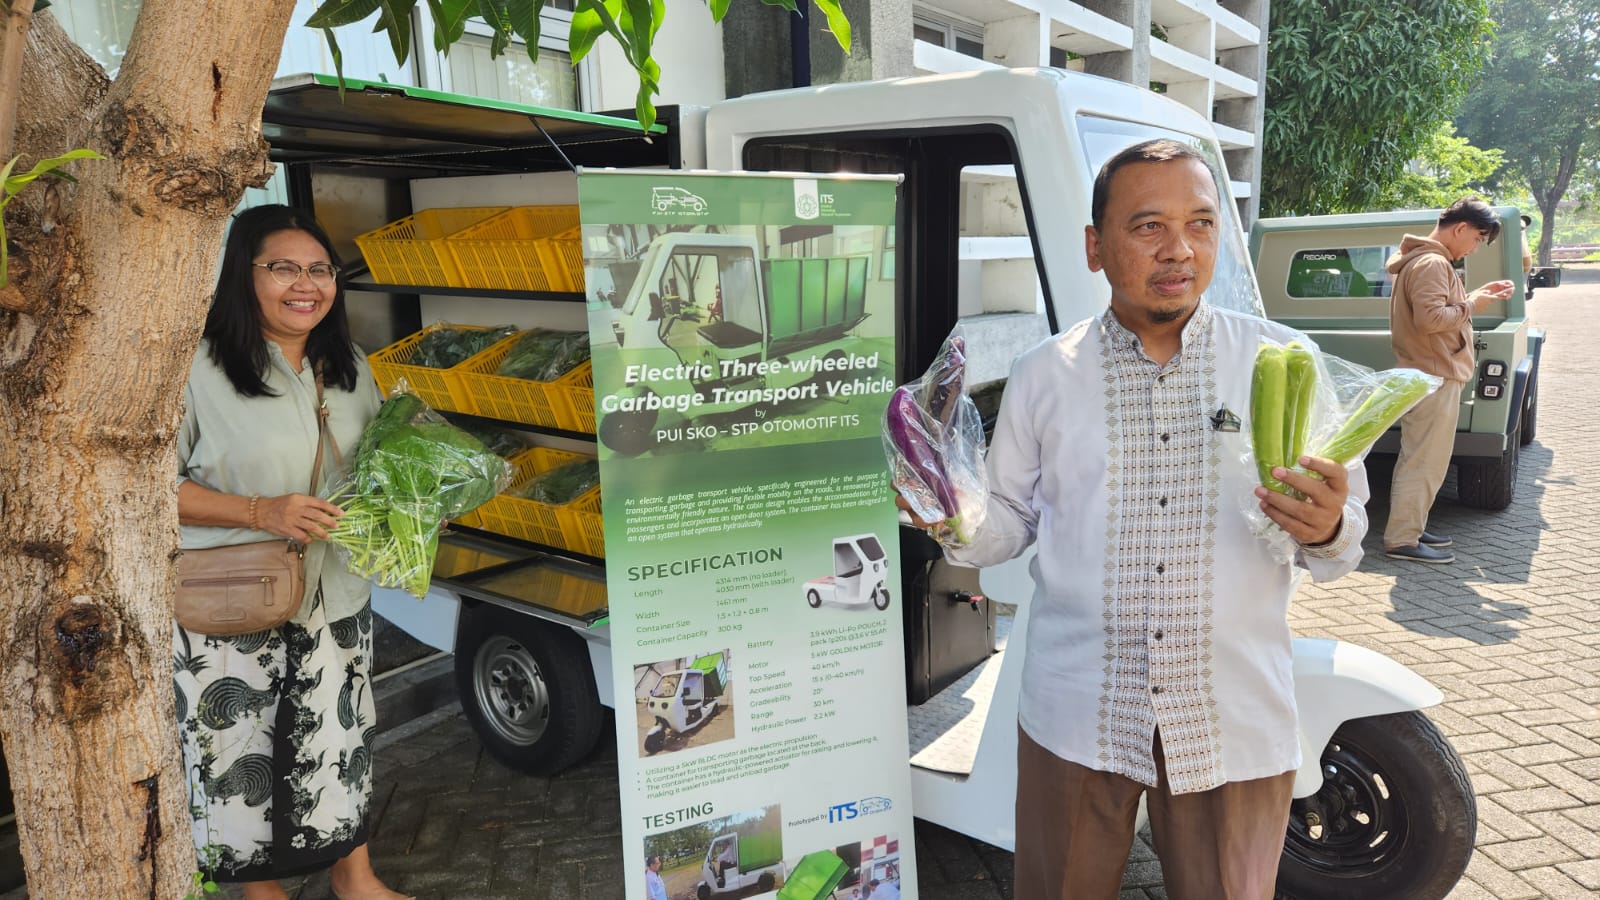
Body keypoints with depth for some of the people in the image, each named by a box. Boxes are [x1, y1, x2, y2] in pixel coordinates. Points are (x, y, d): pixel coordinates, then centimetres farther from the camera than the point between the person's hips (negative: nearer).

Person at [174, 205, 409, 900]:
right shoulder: (198, 369, -16)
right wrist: (261, 513, -24)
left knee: (341, 741, 18)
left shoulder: (348, 366, 5)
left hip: (336, 598, 5)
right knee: (244, 760, 10)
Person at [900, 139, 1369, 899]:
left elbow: (1343, 538, 2)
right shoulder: (1044, 374, 0)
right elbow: (1013, 520, 6)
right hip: (1075, 716, 1)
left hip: (1236, 722, 0)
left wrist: (1326, 529, -21)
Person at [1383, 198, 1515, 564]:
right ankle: (1401, 540, -5)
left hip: (1427, 375, 11)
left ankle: (1411, 528, 23)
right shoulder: (1432, 264, -17)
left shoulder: (1426, 260, 17)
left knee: (1420, 459, 15)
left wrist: (1476, 296, 10)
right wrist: (1471, 305, -13)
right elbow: (1430, 318, -26)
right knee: (1424, 462, -8)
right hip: (1434, 378, -11)